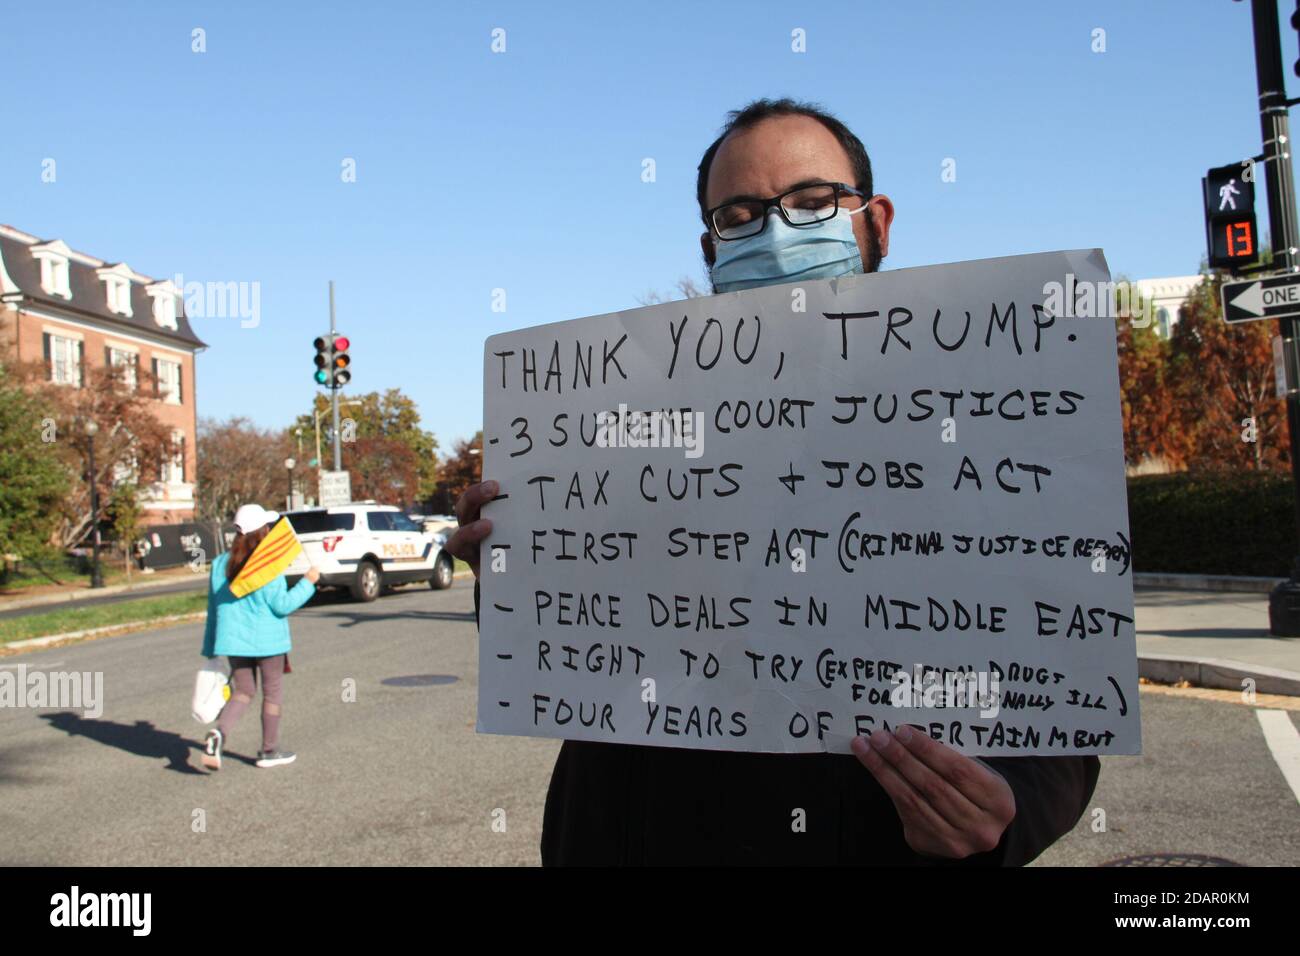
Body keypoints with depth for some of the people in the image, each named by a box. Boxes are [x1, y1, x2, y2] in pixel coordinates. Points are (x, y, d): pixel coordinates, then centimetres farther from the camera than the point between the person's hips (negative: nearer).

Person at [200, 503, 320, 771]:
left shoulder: (220, 564, 4)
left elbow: (214, 608, 9)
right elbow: (281, 605, -16)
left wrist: (210, 649, 16)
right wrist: (307, 582, -5)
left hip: (233, 639, 5)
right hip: (266, 639, -5)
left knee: (243, 692, 15)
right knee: (272, 693, 11)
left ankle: (218, 734, -11)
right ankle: (269, 751, 19)